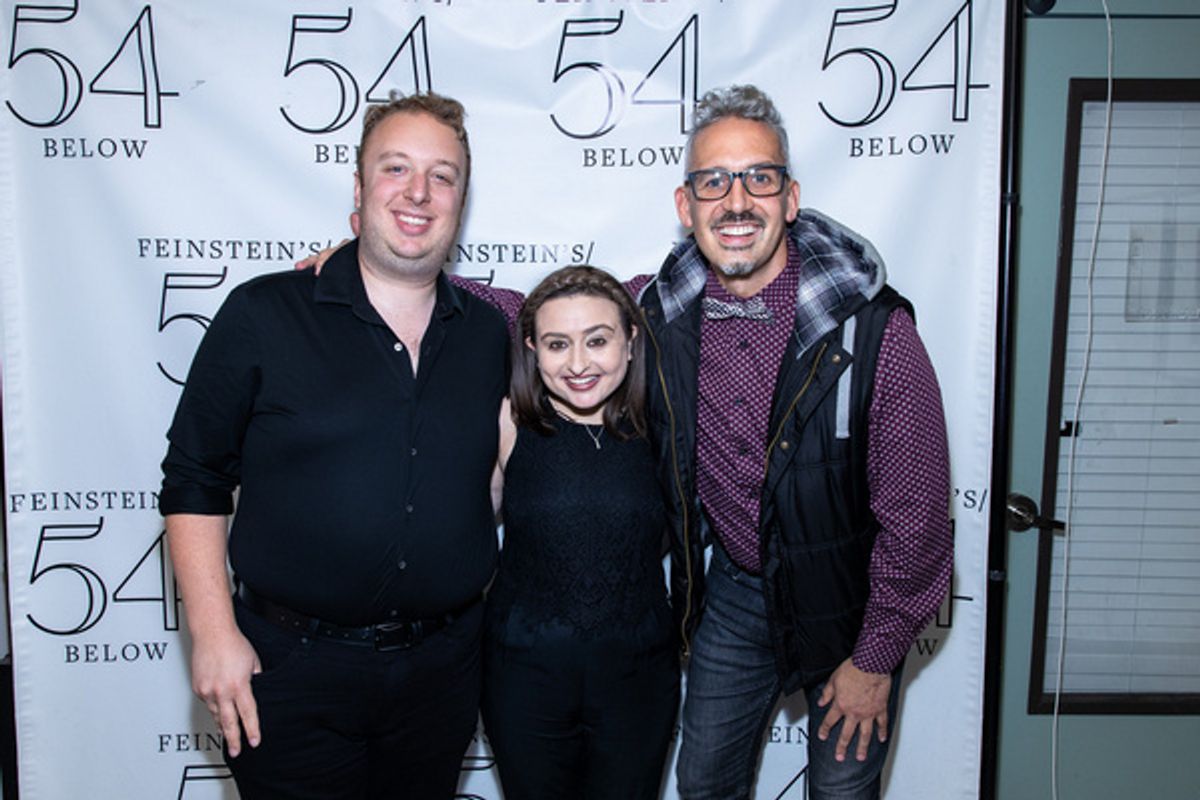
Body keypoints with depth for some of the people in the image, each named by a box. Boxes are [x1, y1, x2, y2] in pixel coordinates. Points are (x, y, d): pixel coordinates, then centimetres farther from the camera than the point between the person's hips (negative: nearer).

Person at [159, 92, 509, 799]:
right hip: (292, 669, -3)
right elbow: (194, 481, -4)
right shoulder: (264, 315, -6)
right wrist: (213, 633, -8)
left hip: (443, 672, 4)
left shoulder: (488, 333, 4)